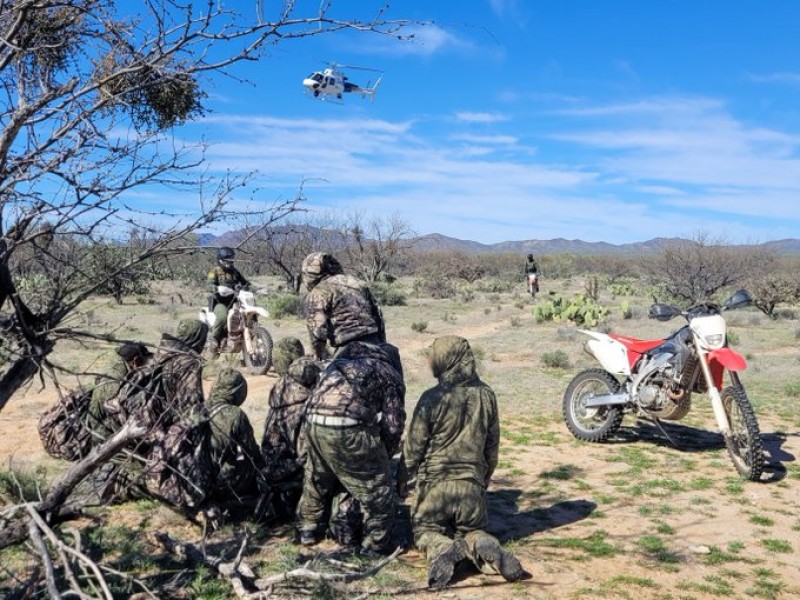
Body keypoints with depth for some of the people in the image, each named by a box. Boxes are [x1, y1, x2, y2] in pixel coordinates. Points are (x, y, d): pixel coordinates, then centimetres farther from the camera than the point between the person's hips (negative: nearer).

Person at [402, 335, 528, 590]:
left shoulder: (432, 398, -15)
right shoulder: (486, 395, -2)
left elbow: (414, 446, -6)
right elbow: (492, 445, 9)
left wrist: (401, 479, 10)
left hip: (436, 483, -3)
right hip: (472, 484, 3)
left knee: (425, 529, 19)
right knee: (471, 530, 25)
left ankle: (443, 550, -15)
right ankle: (486, 549, -10)